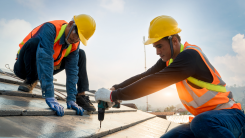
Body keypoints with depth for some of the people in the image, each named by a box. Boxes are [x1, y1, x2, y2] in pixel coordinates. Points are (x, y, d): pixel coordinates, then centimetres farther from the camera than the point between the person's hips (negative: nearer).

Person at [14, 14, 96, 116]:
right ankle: (31, 81, -14)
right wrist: (49, 97, -49)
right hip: (24, 67, -5)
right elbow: (44, 60, -43)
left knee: (80, 55, -3)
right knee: (34, 42, -35)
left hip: (46, 69, 6)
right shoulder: (50, 29, -31)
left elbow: (72, 71, -15)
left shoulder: (74, 45, -11)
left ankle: (80, 96, -8)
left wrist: (71, 99, -23)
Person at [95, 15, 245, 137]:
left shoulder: (189, 55, -24)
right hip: (204, 118, 8)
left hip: (229, 114, -7)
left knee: (202, 124, -38)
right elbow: (145, 76, 1)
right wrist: (115, 88, -11)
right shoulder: (169, 59, 4)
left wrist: (114, 96, -27)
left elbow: (154, 82, -30)